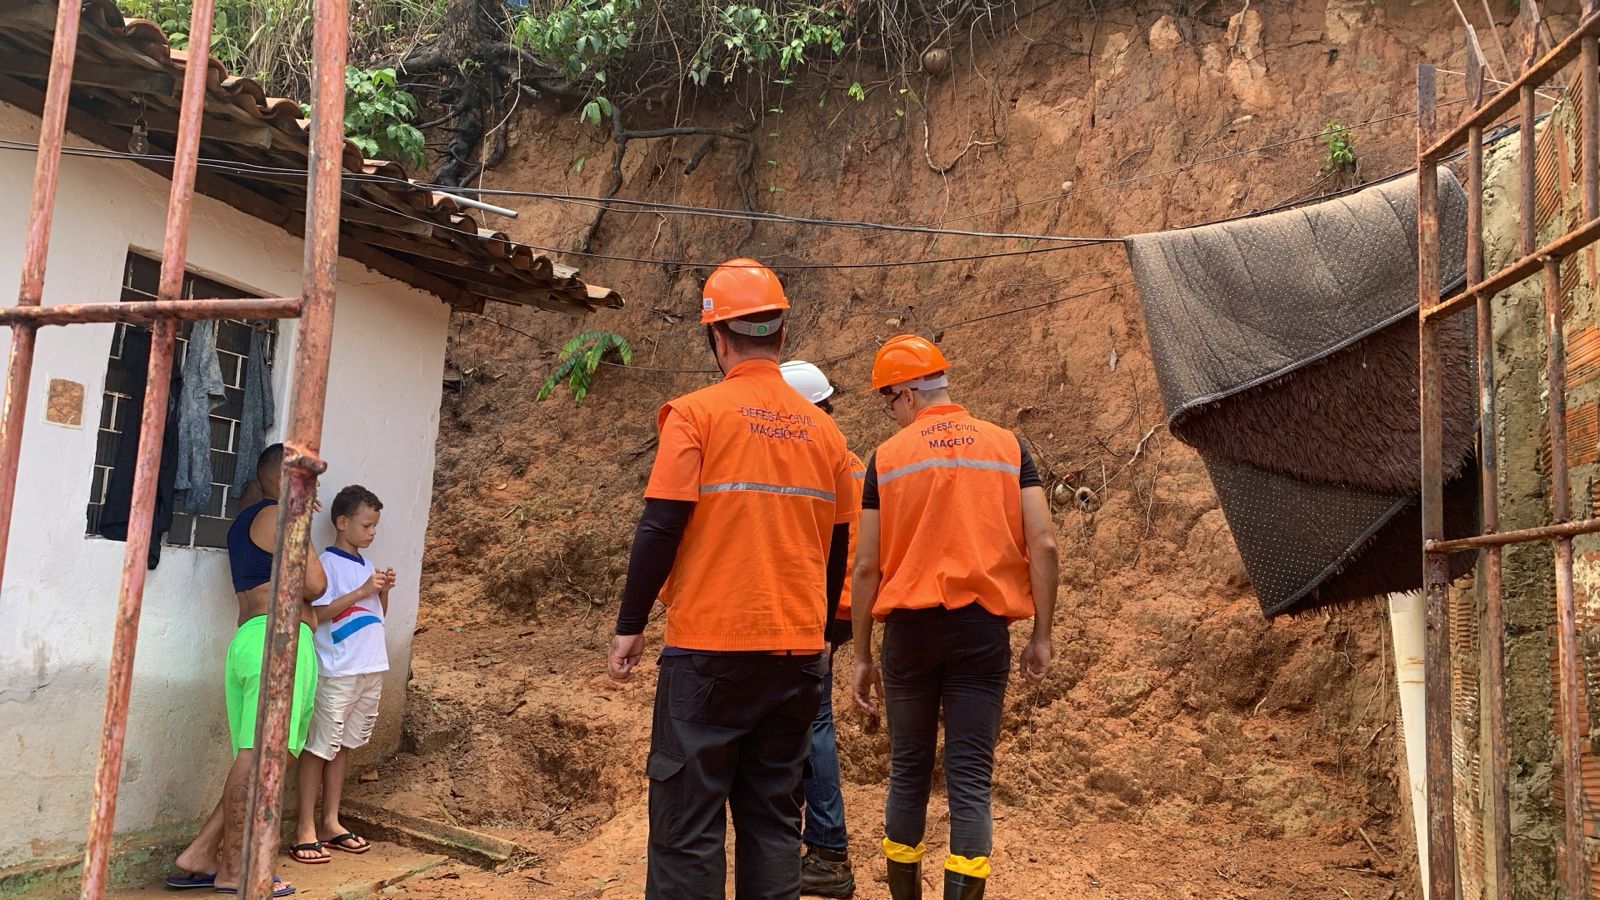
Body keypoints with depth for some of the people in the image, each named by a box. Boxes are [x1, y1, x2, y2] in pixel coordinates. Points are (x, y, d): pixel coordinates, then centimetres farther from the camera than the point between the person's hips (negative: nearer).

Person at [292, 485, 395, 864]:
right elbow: (319, 612, -16)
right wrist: (362, 591, -17)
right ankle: (306, 830, 0)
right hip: (338, 672, -7)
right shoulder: (327, 563, -7)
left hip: (371, 669, 7)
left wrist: (383, 590, 2)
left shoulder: (367, 566, 14)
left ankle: (330, 822, 19)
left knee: (344, 746, 12)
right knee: (320, 747, -3)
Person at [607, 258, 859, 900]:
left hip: (708, 650, -4)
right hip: (798, 653, 5)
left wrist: (630, 625, 0)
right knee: (773, 817, 13)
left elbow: (660, 528, -10)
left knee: (688, 822, 2)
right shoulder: (822, 429, 7)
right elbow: (838, 549, 13)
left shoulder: (697, 413, -7)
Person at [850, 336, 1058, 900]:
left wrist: (862, 656, 7)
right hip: (984, 627, 0)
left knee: (908, 773, 14)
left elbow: (866, 566, 0)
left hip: (911, 625, 0)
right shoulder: (1007, 446, 5)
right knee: (971, 779, 2)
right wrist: (1041, 637, 4)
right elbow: (1043, 545, -2)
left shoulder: (888, 457, 1)